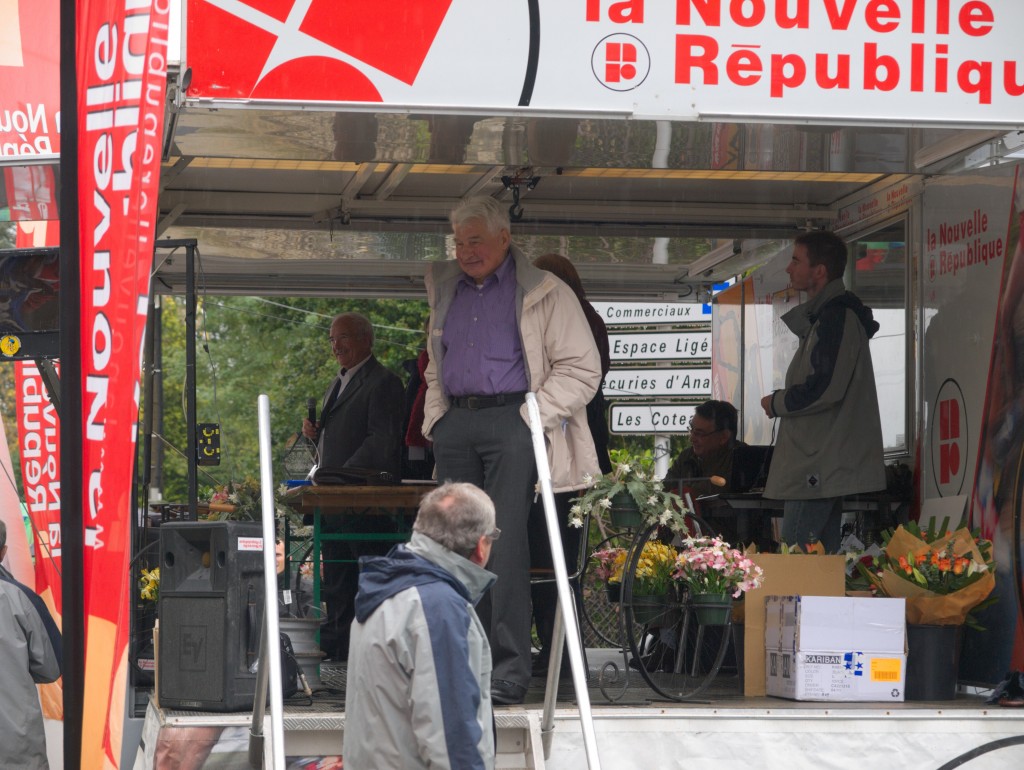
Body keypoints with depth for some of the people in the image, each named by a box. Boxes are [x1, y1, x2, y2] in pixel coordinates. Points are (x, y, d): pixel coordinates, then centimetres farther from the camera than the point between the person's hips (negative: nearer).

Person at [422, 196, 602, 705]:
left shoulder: (542, 292, 2)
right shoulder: (446, 291, 21)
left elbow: (581, 368, -1)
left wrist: (534, 416, -10)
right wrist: (435, 417, 15)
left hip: (512, 420, -6)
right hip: (456, 424, 6)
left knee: (505, 542, -13)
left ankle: (510, 669, -13)